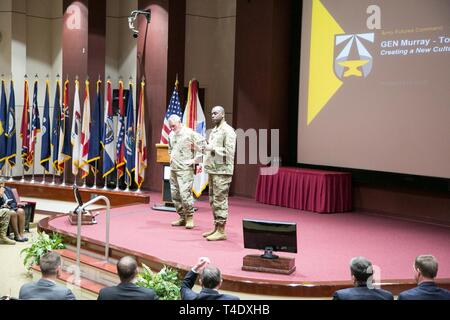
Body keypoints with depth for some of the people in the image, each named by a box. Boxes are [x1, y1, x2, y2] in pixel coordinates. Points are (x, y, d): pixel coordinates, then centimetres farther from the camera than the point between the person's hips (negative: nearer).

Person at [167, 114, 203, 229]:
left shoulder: (190, 133, -10)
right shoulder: (171, 135, 14)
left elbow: (202, 146, -13)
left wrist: (195, 160, -11)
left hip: (185, 169, -8)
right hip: (173, 169, 8)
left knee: (185, 193, -15)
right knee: (175, 194, 8)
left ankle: (190, 218, -3)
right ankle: (182, 218, 17)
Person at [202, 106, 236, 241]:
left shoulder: (228, 131, -9)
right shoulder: (214, 130, 19)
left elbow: (229, 151, -17)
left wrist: (213, 149, -19)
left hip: (222, 171, -9)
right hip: (212, 170, 9)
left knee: (220, 201, -8)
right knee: (213, 201, 13)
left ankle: (221, 231, -4)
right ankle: (216, 228, 21)